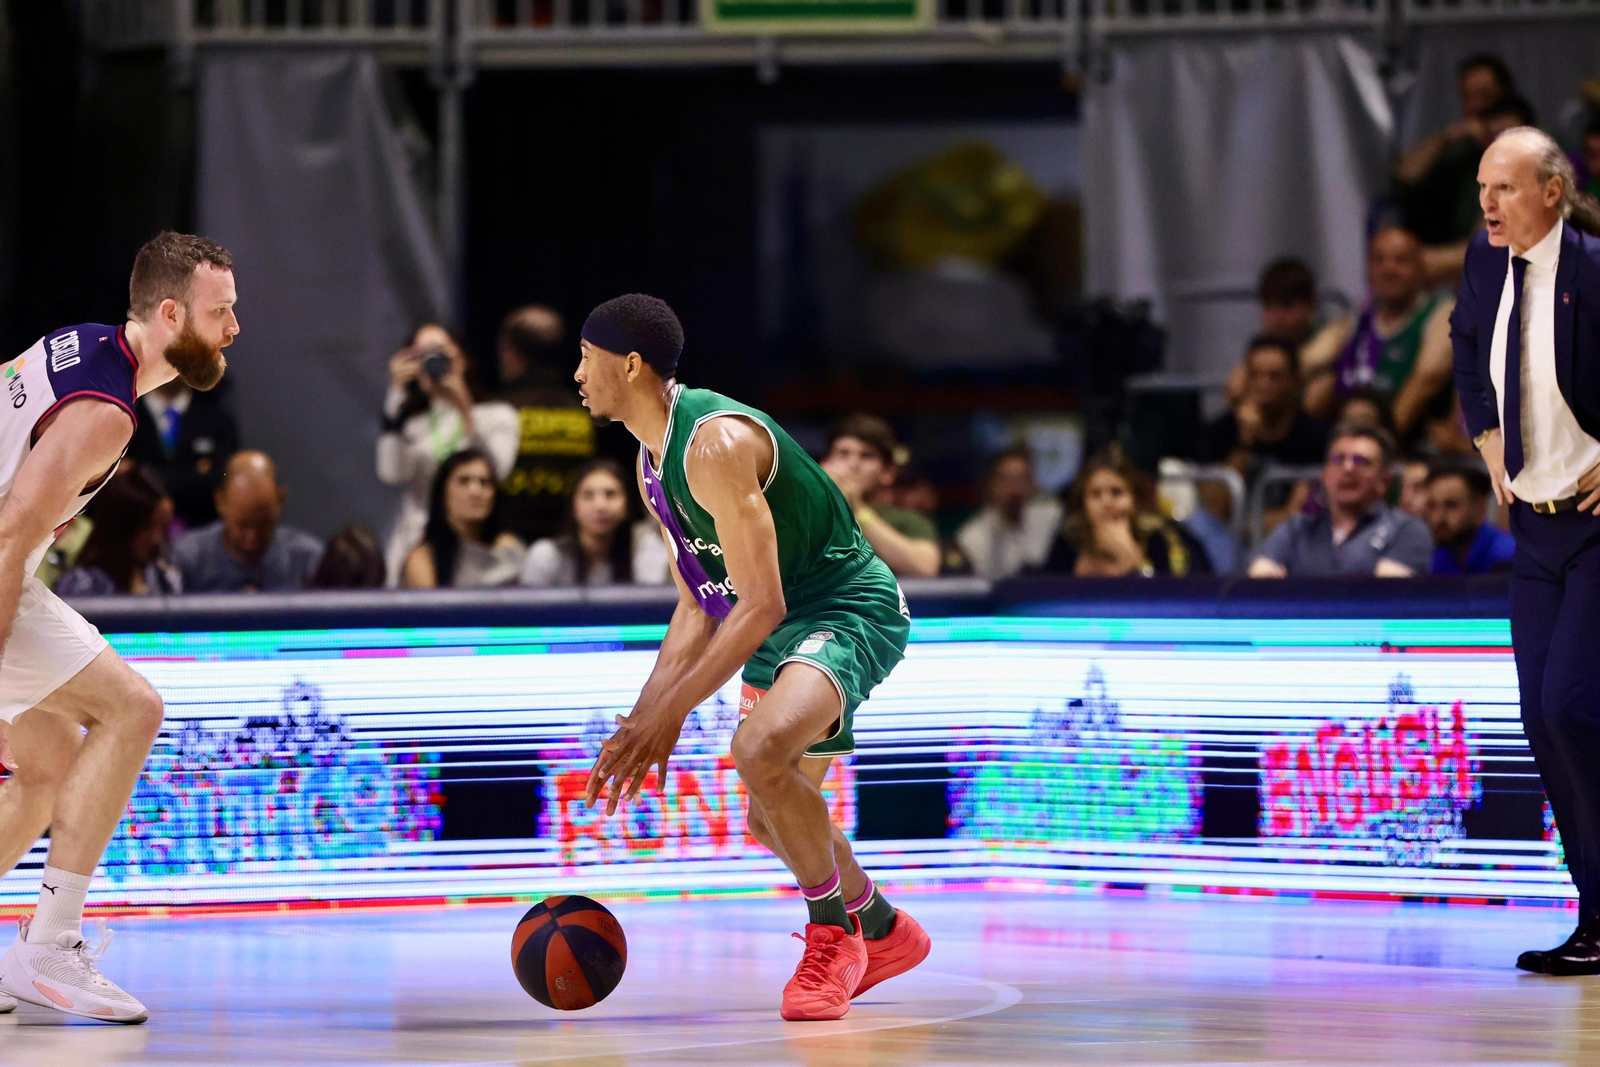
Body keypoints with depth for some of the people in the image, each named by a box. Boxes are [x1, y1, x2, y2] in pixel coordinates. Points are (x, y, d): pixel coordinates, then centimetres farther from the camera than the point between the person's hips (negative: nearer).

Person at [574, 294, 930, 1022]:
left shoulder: (717, 444, -25)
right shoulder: (653, 464, 7)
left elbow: (761, 605, -27)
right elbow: (698, 609, 12)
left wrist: (667, 714, -27)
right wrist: (644, 717, 1)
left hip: (851, 612, -10)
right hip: (782, 627, 10)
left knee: (760, 749, -34)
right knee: (771, 820, 17)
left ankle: (832, 934, -14)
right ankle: (885, 934, 39)